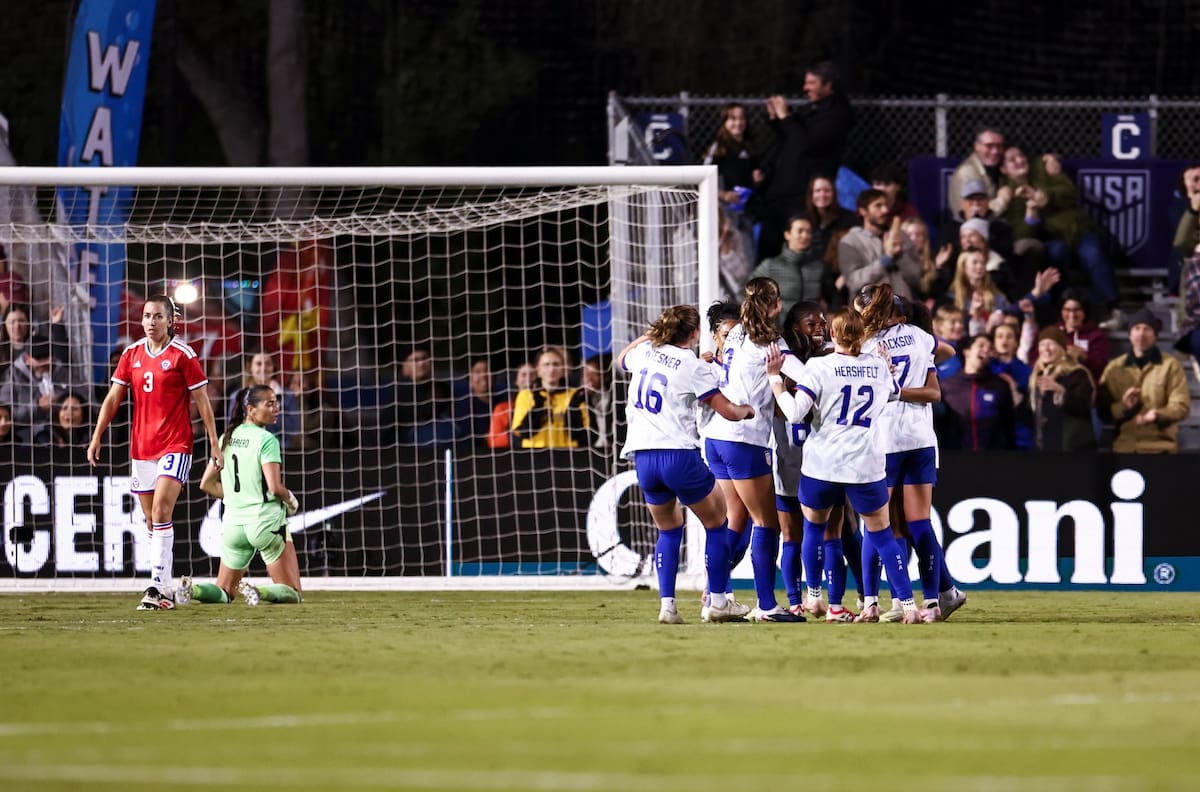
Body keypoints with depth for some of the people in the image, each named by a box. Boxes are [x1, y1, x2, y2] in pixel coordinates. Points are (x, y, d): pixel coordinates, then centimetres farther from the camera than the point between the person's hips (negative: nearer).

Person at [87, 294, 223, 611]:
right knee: (152, 521, 8)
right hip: (141, 448, 5)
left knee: (161, 514, -18)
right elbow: (113, 398, 11)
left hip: (175, 446, -5)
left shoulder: (183, 355, -5)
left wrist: (214, 445, -2)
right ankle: (165, 591, 14)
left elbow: (202, 402, -2)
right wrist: (96, 438, 4)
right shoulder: (132, 355, 8)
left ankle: (158, 588, -20)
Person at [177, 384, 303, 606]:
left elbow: (207, 484, 12)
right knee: (293, 594, 2)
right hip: (266, 522, -6)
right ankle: (257, 592, -28)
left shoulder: (227, 438, 9)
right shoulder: (266, 440, -11)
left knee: (223, 593, 17)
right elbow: (275, 487, -18)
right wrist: (290, 500, 2)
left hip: (233, 522, 6)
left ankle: (191, 589, -14)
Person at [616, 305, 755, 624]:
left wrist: (649, 334, 42)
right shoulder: (694, 366, -6)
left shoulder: (644, 352, 9)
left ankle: (667, 606, 8)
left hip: (643, 457, 6)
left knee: (669, 529, 19)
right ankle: (717, 603, 12)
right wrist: (746, 410, 16)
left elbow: (621, 359, 35)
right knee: (717, 523, 12)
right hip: (679, 454, -6)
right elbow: (728, 411, -5)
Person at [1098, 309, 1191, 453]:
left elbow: (1182, 405, -3)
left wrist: (1157, 415, -23)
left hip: (1160, 447, -2)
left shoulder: (1170, 365, 5)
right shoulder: (1114, 368, 11)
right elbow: (1102, 408, 8)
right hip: (1124, 447, 2)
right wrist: (1122, 406, -15)